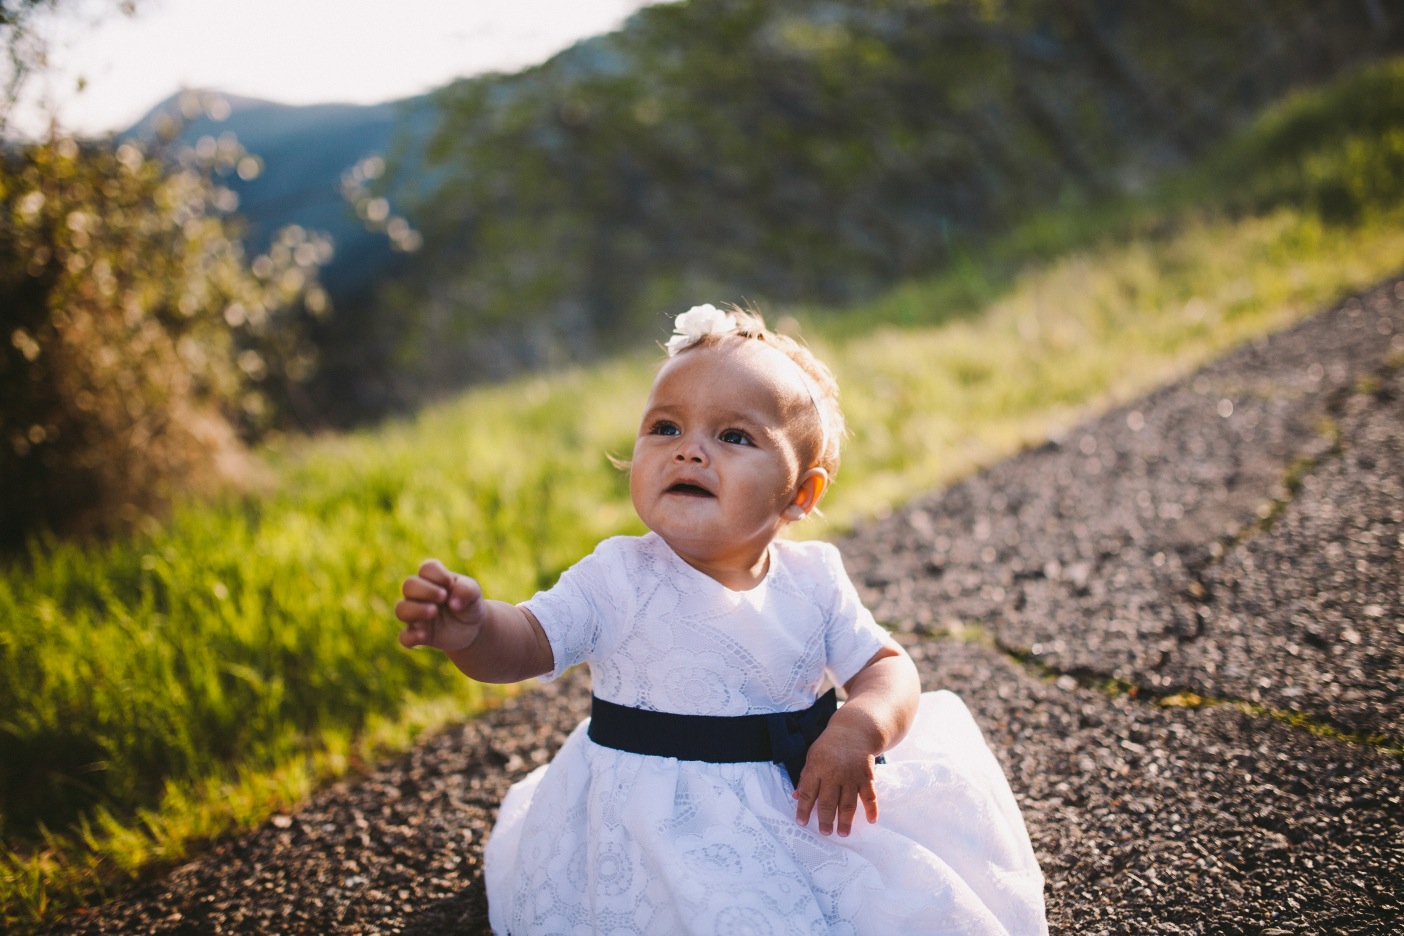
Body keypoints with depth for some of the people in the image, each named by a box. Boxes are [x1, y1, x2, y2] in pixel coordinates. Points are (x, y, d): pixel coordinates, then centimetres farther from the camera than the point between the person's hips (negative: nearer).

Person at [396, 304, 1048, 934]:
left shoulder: (813, 580, -3)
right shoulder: (619, 577, -9)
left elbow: (885, 667, 1)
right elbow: (528, 643, -13)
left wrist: (858, 729, -20)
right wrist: (471, 629, -36)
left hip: (802, 801, 3)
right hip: (663, 829, -3)